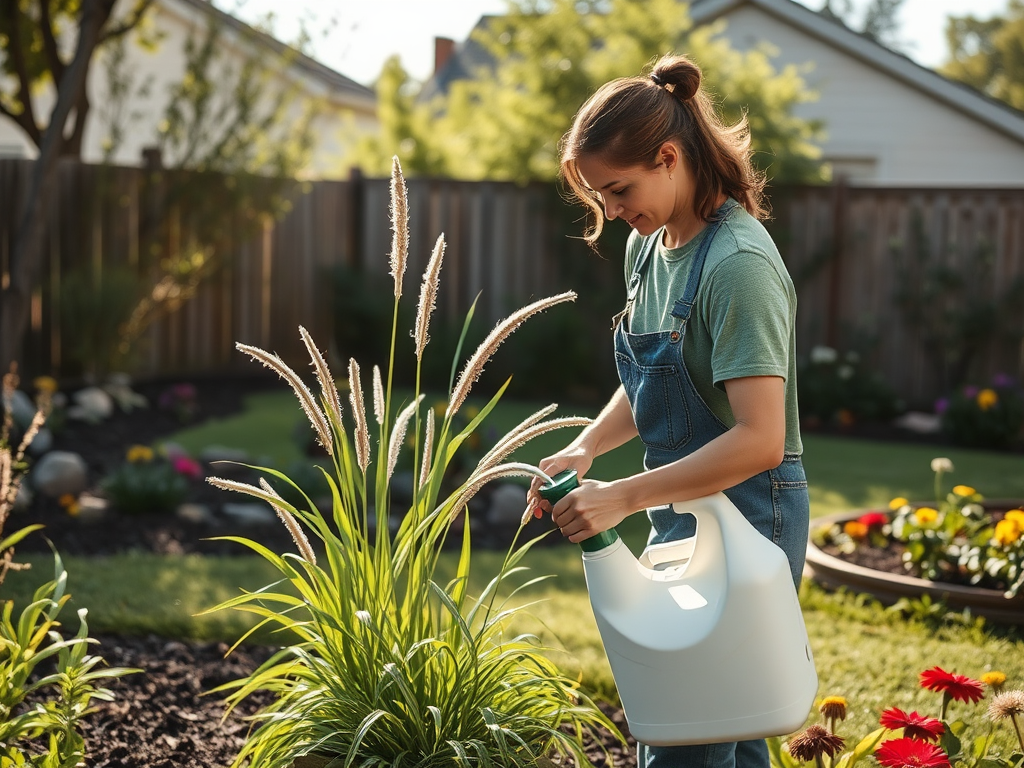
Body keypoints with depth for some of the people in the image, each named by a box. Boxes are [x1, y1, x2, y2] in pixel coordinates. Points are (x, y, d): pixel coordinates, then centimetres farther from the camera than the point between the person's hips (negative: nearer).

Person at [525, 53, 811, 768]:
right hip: (684, 512, 9)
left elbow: (759, 440, -27)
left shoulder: (738, 265, -22)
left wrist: (625, 496, -26)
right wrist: (587, 447, -1)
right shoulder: (649, 246, 6)